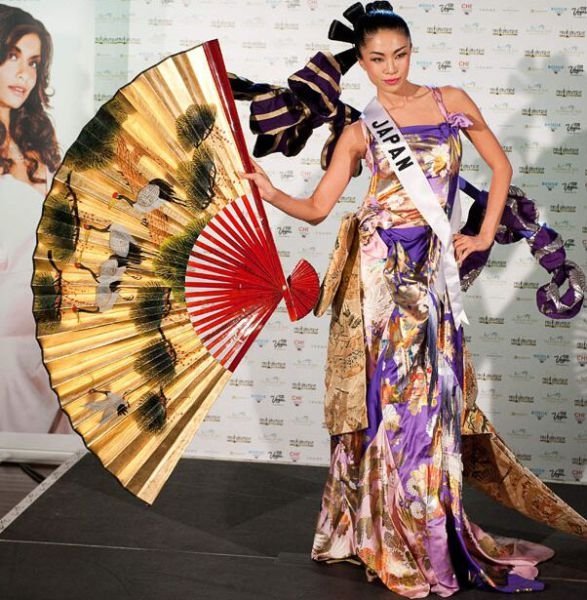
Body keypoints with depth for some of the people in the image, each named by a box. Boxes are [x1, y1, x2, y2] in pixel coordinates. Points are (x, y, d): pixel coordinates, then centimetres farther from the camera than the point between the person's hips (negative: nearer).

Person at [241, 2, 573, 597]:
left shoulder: (451, 101, 8)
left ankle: (429, 533, 21)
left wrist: (484, 236, 10)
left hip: (431, 265, 2)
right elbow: (316, 208, 1)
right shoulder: (359, 132, 5)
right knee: (384, 396, 1)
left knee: (428, 397, 5)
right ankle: (393, 543, 15)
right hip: (378, 266, -1)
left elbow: (500, 165, 15)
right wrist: (271, 192, -16)